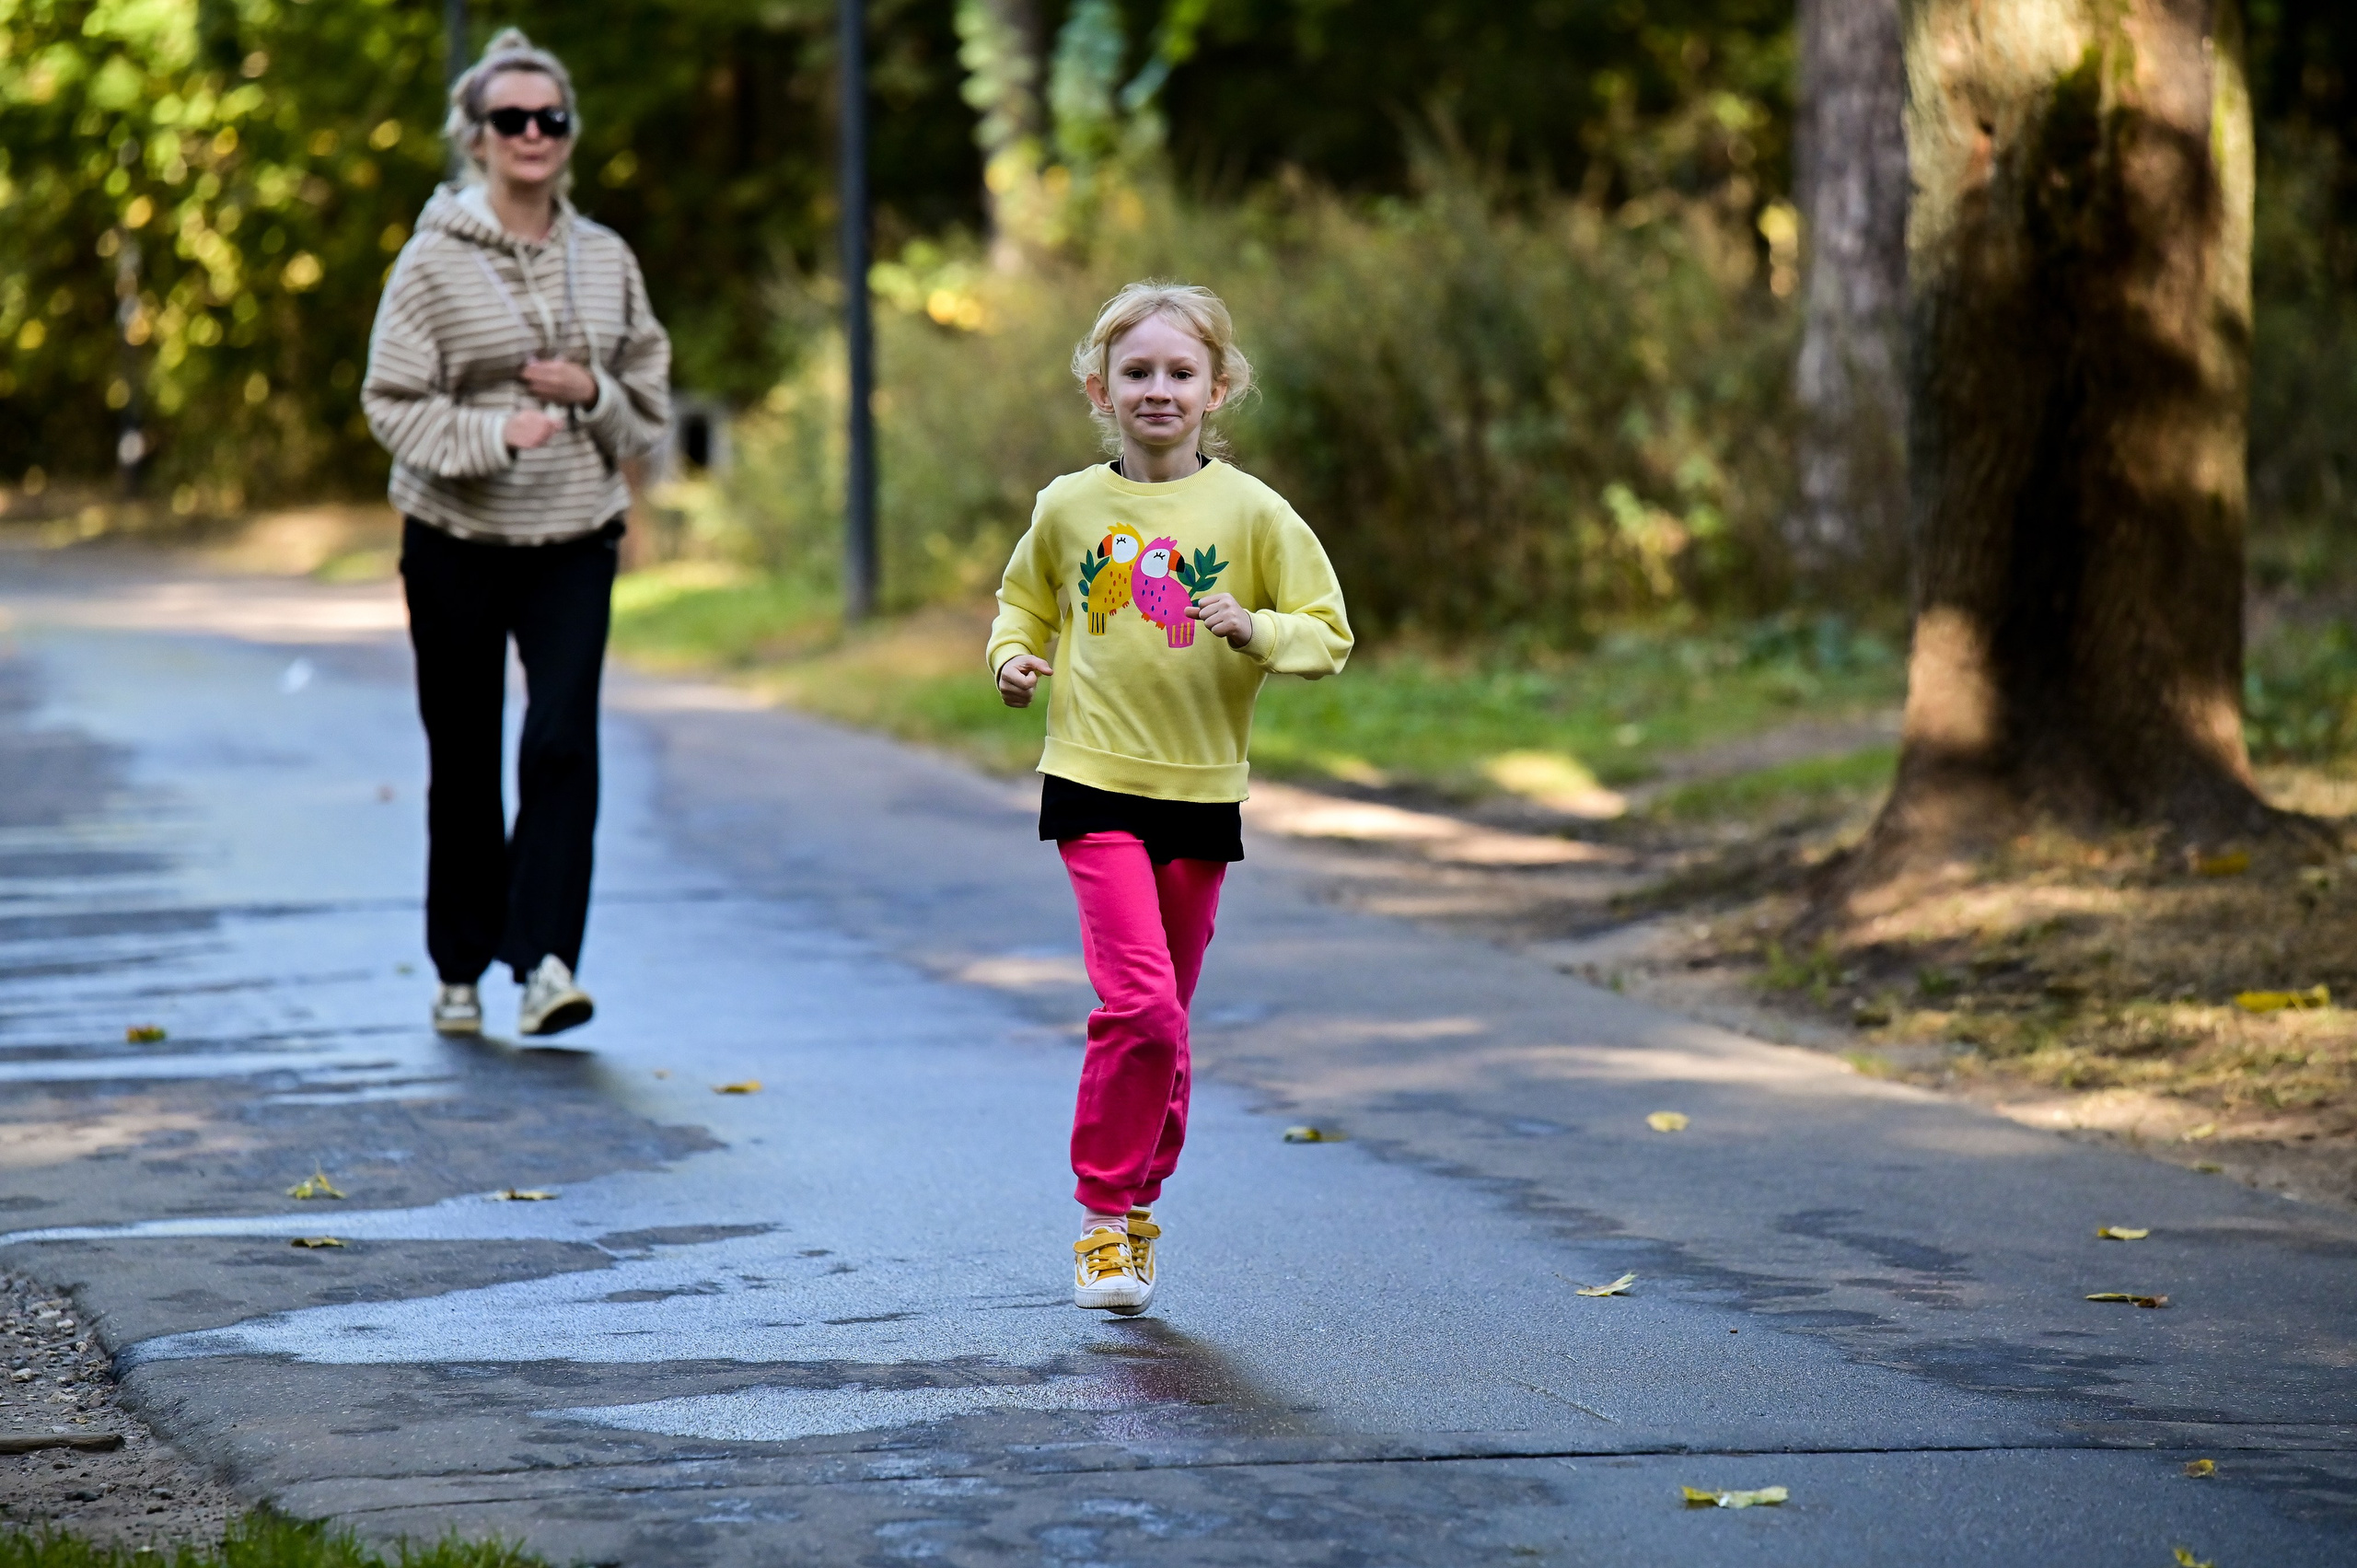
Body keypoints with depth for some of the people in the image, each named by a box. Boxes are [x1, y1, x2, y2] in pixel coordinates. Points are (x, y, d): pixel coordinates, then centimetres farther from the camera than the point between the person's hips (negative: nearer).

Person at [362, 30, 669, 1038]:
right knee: (464, 761, 7)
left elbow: (648, 402, 12)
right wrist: (492, 433, -22)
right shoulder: (435, 260, -5)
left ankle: (546, 958, -16)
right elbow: (392, 400, -7)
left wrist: (590, 392, -10)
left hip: (574, 542, 2)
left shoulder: (606, 261, 6)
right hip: (456, 544, -2)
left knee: (564, 743, -15)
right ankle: (460, 967, 21)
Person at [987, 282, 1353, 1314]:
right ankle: (1105, 1216, -3)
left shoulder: (1250, 512, -2)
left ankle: (1137, 1201, 28)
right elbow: (1025, 602, 20)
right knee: (1141, 1006, -15)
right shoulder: (1069, 508, 2)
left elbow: (1329, 636, 0)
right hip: (1094, 785, -1)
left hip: (1203, 794, 2)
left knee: (1161, 1017, 11)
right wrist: (1013, 657, 0)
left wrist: (1251, 629, -18)